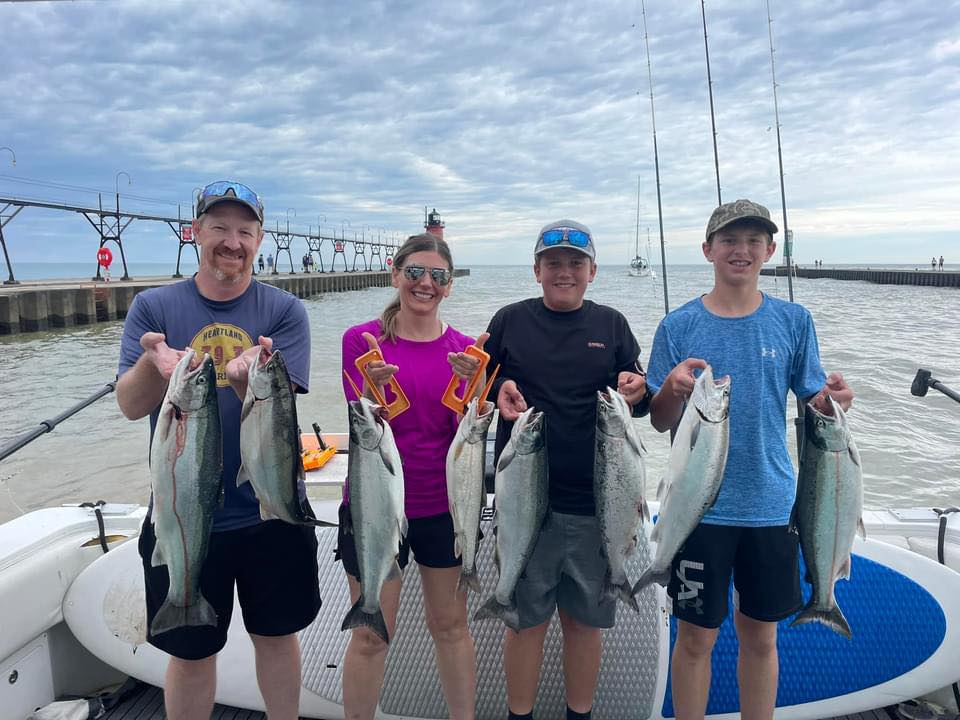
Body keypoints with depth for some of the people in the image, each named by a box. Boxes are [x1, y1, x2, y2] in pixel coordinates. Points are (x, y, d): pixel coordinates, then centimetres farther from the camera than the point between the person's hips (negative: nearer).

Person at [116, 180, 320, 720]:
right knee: (191, 652, 15)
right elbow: (130, 406, -12)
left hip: (271, 513, 0)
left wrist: (245, 377, -39)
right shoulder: (153, 307, -3)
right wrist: (154, 361, -34)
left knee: (277, 634, 18)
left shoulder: (285, 311, -6)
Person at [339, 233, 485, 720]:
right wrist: (375, 383, -30)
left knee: (451, 627, 17)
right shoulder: (361, 339, -7)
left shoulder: (464, 348, -1)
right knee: (370, 637, 9)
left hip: (444, 505, 2)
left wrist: (468, 381, -22)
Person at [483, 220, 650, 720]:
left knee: (586, 619, 12)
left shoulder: (611, 324, 8)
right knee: (526, 618, 9)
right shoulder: (511, 321, 4)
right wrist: (497, 392, -13)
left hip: (596, 502, 1)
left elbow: (642, 402, 10)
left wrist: (637, 392, -13)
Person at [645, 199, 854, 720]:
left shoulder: (793, 321, 1)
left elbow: (813, 404, 5)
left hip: (771, 503, 2)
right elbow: (661, 422, -2)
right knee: (696, 636, 9)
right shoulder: (678, 326, -4)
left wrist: (831, 399, -17)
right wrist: (673, 389, -23)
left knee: (761, 636, 16)